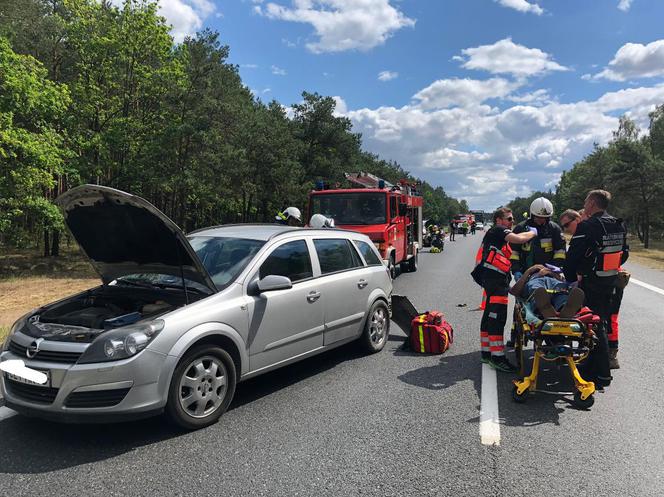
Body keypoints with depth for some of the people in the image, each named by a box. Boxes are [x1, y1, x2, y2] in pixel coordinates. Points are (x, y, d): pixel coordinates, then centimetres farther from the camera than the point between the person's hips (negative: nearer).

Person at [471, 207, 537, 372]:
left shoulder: (497, 234, 26)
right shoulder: (498, 230, -5)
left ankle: (486, 352, 21)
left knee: (489, 315, 13)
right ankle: (497, 357, -10)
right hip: (495, 279, -11)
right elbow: (519, 239, -19)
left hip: (493, 279, 11)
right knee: (497, 317, -11)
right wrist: (533, 232, 0)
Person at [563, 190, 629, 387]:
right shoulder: (619, 226, 8)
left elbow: (573, 256, -17)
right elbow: (624, 253, 17)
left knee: (596, 326, -2)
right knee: (604, 323, 16)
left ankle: (602, 375, 3)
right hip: (611, 282, 8)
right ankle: (594, 365, 28)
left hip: (592, 284, -8)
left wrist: (571, 278, -5)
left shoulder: (586, 227, -17)